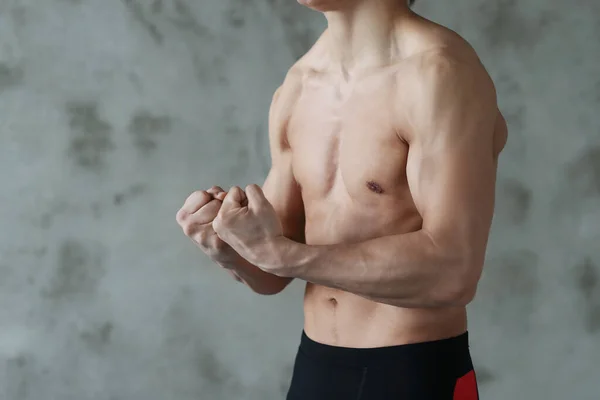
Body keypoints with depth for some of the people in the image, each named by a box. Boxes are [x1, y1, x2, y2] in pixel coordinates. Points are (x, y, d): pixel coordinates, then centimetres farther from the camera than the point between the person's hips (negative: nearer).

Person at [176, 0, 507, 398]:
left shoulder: (440, 72, -18)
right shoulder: (295, 90, 4)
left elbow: (453, 272, -27)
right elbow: (273, 274, 9)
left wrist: (278, 253, -27)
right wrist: (229, 249, -13)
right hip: (314, 367, 7)